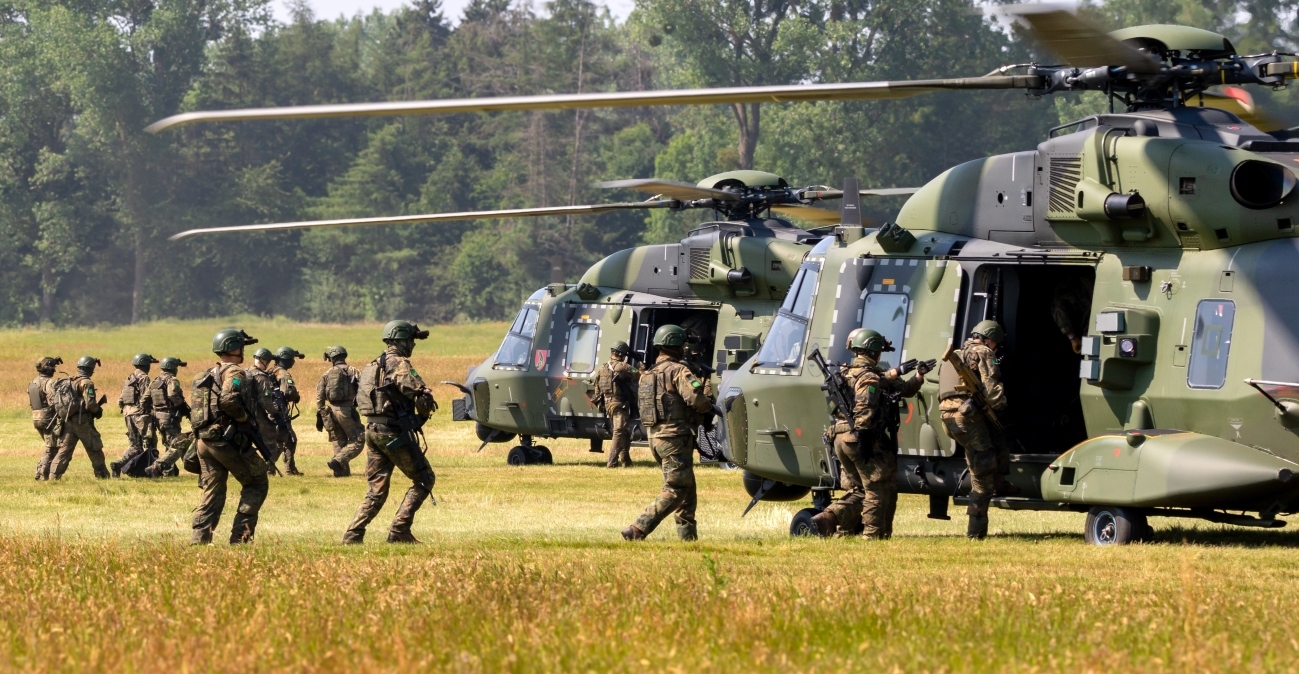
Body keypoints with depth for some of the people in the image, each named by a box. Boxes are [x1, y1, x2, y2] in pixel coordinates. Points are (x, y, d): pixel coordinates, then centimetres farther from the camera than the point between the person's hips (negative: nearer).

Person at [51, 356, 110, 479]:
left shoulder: (71, 382, 13)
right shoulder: (86, 383, -12)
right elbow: (90, 404, -19)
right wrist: (98, 410, 1)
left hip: (68, 421, 7)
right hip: (83, 422, -7)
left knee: (64, 449, 4)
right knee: (95, 450, 6)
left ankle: (55, 475, -3)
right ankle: (103, 475, 12)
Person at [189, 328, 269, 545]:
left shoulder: (208, 375, 19)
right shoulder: (234, 372, -9)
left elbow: (194, 405, 19)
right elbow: (229, 399, -27)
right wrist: (244, 417, -12)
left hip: (203, 440, 8)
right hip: (227, 439, -8)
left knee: (212, 492, 9)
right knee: (257, 483, 5)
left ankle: (199, 539, -1)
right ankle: (241, 535, -2)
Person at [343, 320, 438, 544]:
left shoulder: (374, 365, 17)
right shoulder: (399, 363, -11)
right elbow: (416, 388, -25)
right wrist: (426, 402, -2)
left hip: (372, 431, 8)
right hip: (394, 432, -8)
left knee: (377, 489, 12)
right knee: (424, 479, 3)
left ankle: (353, 534, 0)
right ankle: (399, 530, -6)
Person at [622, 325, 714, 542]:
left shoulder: (648, 374, 15)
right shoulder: (677, 370, -11)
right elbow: (696, 399, -22)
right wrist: (708, 400, 2)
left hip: (655, 436, 9)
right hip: (675, 436, -9)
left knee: (686, 487, 17)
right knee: (675, 490, -7)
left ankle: (688, 535, 16)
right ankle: (637, 530, -16)